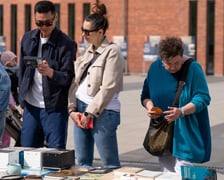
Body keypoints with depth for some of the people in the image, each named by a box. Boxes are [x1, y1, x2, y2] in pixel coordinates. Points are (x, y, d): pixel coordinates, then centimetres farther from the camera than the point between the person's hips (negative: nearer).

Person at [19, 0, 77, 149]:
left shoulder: (67, 44, -8)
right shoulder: (28, 39, 9)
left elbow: (68, 78, -13)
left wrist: (50, 72, -33)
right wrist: (22, 100, 15)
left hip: (55, 108, -5)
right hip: (31, 107, 5)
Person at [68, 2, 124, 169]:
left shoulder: (112, 52, -9)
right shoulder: (88, 52, 14)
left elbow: (108, 88, -15)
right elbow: (75, 82, 11)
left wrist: (90, 113, -14)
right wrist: (72, 109, -1)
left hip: (102, 113, -7)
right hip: (81, 111, 7)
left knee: (110, 164, -2)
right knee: (82, 163, 11)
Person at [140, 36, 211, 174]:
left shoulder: (193, 68, -11)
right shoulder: (155, 68, 4)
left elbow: (203, 98, -14)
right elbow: (145, 95, 13)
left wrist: (181, 111, -28)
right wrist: (149, 106, -10)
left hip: (184, 133, -5)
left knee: (182, 173, -10)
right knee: (166, 171, 9)